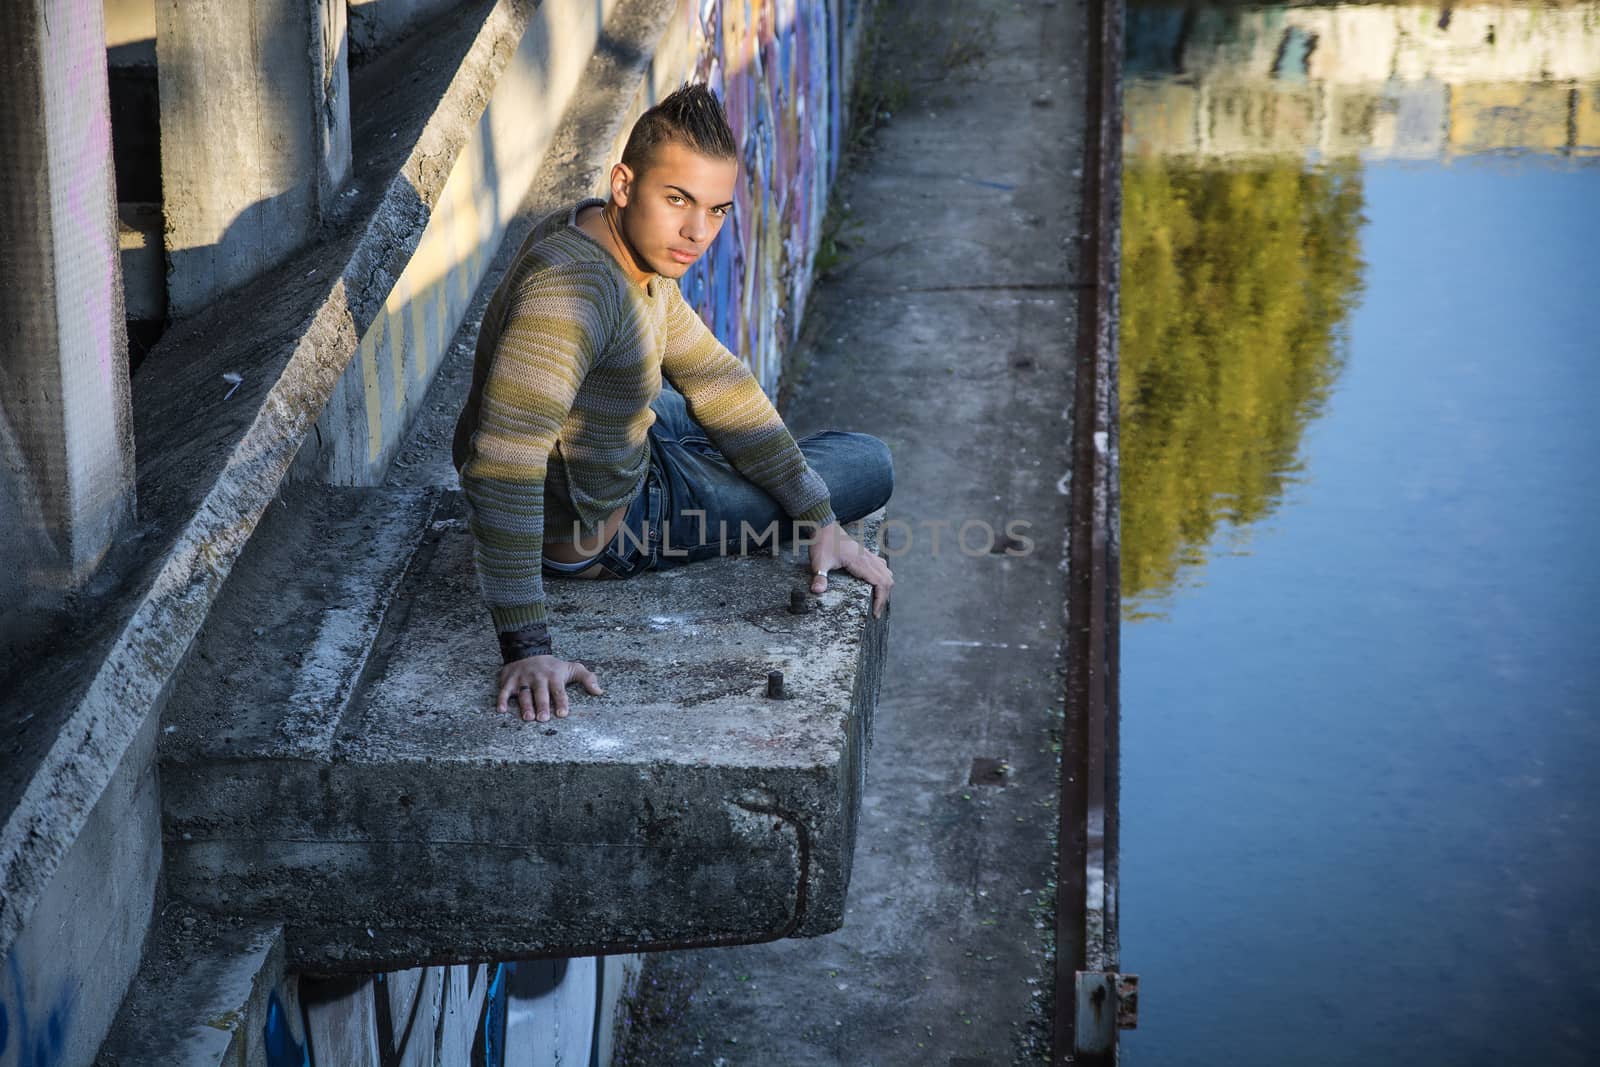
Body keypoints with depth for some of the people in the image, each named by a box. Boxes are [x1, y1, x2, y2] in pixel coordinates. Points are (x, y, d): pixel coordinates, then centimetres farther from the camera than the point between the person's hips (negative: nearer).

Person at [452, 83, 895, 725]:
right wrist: (527, 647, -45)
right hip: (599, 534, -8)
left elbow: (713, 376, 3)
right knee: (870, 465, 8)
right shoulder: (569, 288, -37)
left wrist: (819, 519, 0)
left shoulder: (634, 244, -7)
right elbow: (501, 468, -43)